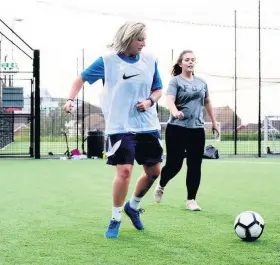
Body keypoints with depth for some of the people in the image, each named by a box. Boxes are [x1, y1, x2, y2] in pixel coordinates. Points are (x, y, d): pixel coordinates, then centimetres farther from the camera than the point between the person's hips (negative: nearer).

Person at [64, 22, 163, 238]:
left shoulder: (150, 61, 4)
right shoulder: (108, 61, -5)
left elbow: (158, 89, 13)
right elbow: (82, 78, 6)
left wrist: (150, 101, -8)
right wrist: (71, 99, -8)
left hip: (148, 125, 5)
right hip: (120, 127, -5)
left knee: (154, 171, 8)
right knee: (124, 171, -13)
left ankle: (133, 206, 34)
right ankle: (115, 219, 6)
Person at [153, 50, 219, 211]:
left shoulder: (202, 83, 12)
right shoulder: (176, 81, -3)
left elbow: (207, 103, 24)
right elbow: (170, 100, -19)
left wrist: (214, 122, 24)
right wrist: (175, 112, -39)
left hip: (197, 130, 4)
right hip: (177, 129, -4)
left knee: (195, 166, 0)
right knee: (174, 164, -2)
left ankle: (191, 200, 10)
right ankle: (161, 186, 29)